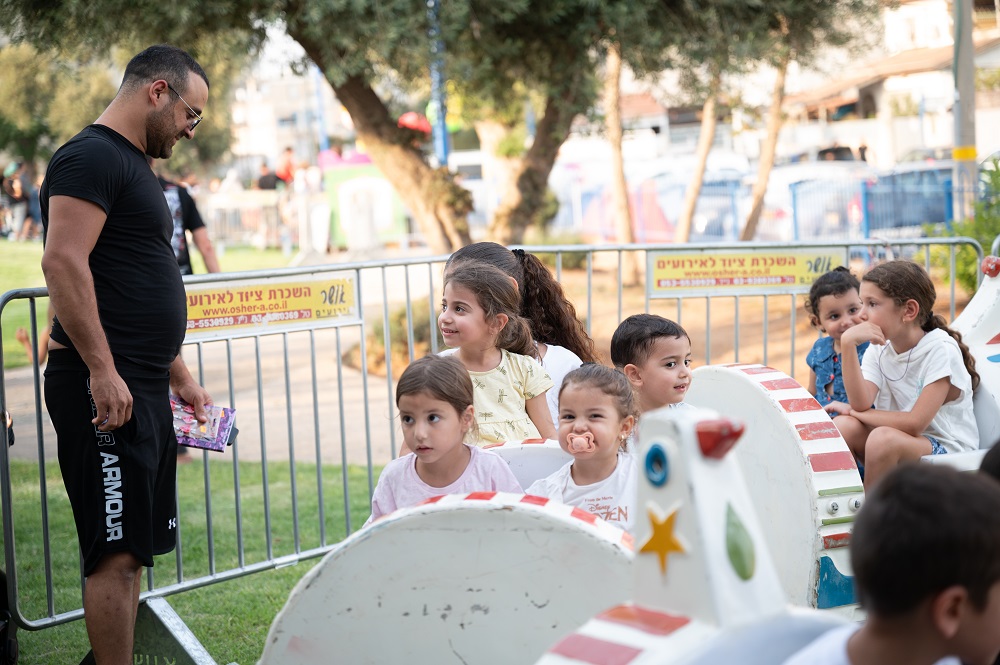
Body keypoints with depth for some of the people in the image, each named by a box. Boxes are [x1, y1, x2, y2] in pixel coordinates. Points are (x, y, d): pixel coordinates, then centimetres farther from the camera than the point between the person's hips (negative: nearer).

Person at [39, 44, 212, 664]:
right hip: (104, 390, -10)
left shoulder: (134, 166, 22)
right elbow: (64, 262, -21)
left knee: (130, 550, 14)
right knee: (116, 552, -8)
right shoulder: (93, 156, -9)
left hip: (143, 390, 10)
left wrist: (180, 376, 27)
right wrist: (103, 370, -25)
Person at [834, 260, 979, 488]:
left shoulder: (940, 348, -15)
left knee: (883, 439, -31)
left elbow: (915, 423, -21)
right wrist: (848, 345, -23)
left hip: (949, 452, -6)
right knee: (842, 426, -18)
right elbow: (861, 404, -15)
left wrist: (856, 413, -10)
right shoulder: (879, 348, 3)